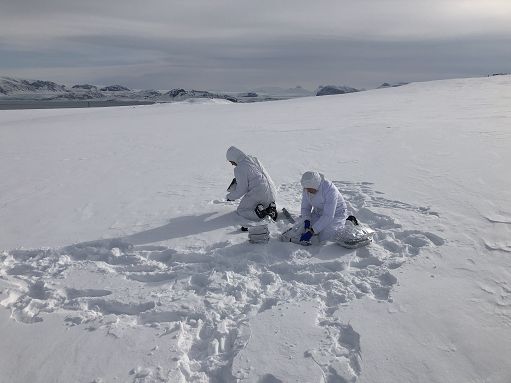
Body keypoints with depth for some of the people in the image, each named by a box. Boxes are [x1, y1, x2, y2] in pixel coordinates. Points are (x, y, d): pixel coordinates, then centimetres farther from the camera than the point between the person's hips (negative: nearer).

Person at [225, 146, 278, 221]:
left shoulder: (239, 169, -11)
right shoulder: (254, 159, 13)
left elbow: (241, 190, -10)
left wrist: (229, 197, 7)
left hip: (259, 193, -8)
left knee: (241, 210, 12)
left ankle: (260, 212, -13)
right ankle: (270, 206, 5)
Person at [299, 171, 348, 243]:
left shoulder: (330, 190, -35)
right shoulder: (307, 189, -15)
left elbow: (328, 216, -36)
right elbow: (305, 207, -5)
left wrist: (311, 231, -38)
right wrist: (306, 221, -26)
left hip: (336, 214, -6)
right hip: (318, 213, 6)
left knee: (324, 239, -21)